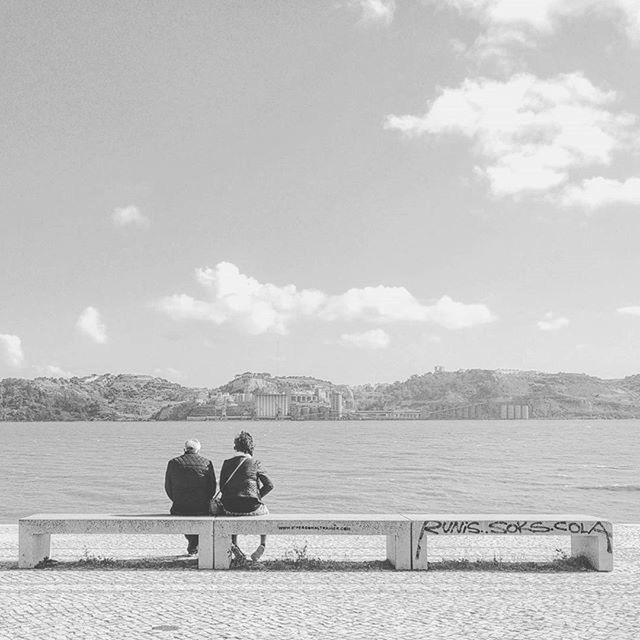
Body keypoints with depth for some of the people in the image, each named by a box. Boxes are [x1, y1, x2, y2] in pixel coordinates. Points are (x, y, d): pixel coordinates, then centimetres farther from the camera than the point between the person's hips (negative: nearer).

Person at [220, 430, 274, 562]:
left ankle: (234, 544, 24)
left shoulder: (226, 463, 3)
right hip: (251, 507, -2)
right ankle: (263, 544, 19)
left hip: (230, 507, 2)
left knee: (231, 514, 39)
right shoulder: (255, 463, -3)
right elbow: (269, 485, -3)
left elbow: (222, 487, 8)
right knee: (265, 512, 31)